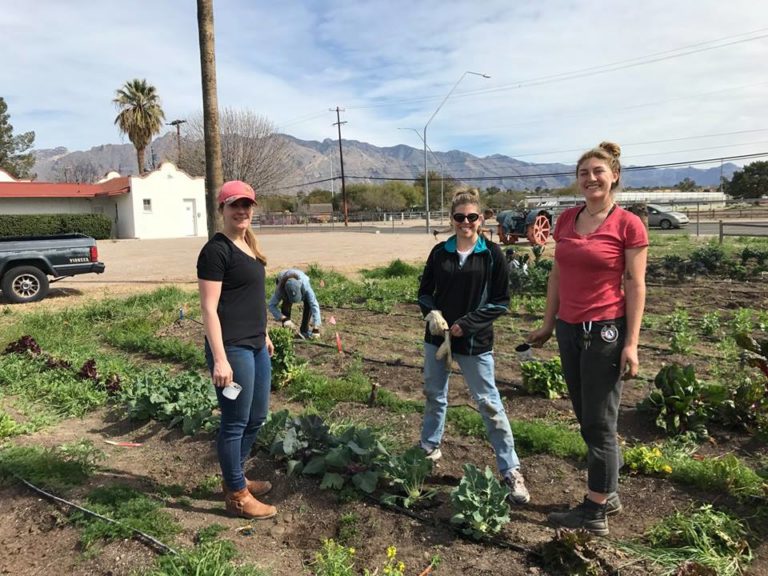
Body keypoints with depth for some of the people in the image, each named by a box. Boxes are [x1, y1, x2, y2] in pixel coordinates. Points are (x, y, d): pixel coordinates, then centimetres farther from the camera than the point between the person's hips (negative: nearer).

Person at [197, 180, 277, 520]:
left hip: (255, 345, 9)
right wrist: (220, 359, -22)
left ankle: (235, 478, 38)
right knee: (235, 422, 4)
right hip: (232, 349, -9)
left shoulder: (248, 245, 12)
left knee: (256, 417, 19)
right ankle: (237, 496, 21)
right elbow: (209, 308, -18)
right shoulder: (216, 250, -14)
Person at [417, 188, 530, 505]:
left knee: (489, 403, -1)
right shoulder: (440, 252, 2)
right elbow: (425, 291, 10)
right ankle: (429, 447, 40)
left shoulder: (492, 254, -7)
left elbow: (501, 301, -7)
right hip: (437, 336, 4)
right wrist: (431, 312, -11)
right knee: (434, 395, 18)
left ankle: (511, 471, 10)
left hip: (474, 341, -4)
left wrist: (466, 324, -14)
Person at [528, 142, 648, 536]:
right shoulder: (566, 220, 8)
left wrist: (631, 343, -12)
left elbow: (636, 286, -8)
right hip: (570, 329, 6)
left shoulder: (628, 225, -8)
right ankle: (608, 495, 32)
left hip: (606, 330, -6)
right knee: (586, 420, 15)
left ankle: (595, 513, 16)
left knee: (599, 424, 2)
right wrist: (548, 324, 13)